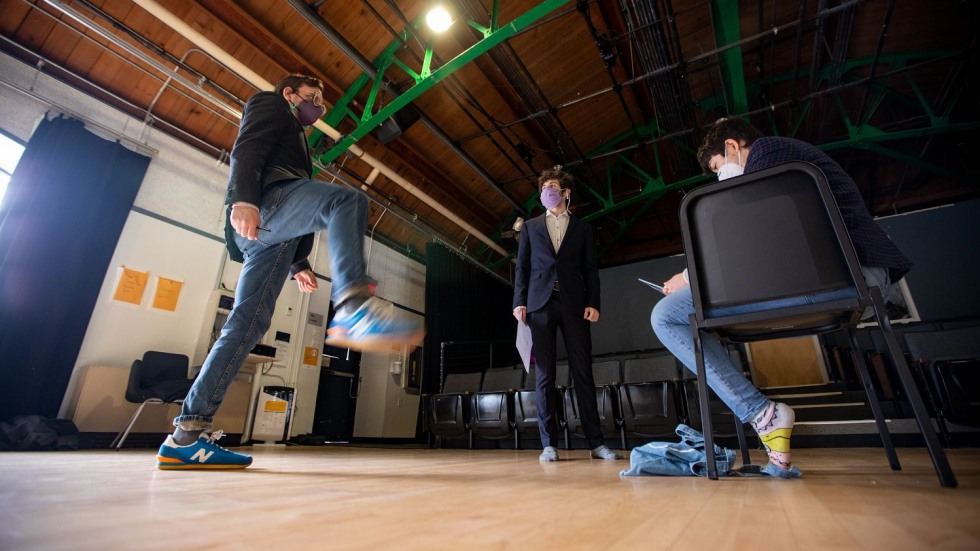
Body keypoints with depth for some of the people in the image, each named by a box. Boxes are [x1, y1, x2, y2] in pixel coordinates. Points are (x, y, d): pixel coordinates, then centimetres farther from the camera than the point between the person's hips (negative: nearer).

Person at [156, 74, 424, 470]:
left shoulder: (295, 137, 42)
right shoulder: (269, 104, 21)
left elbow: (298, 211, 32)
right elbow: (246, 150, -3)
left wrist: (299, 263, 23)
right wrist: (243, 197, -21)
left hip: (272, 232, 9)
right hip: (264, 201, -8)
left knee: (247, 324, -2)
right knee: (346, 199, -33)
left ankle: (187, 434, -2)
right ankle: (353, 309, -57)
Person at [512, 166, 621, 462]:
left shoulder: (582, 228, 16)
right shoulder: (530, 227, 17)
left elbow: (591, 269, 9)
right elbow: (522, 267, 10)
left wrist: (593, 303, -3)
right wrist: (519, 302, -2)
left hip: (574, 305, 0)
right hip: (540, 304, 0)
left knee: (582, 373, -1)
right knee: (545, 375, -1)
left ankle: (596, 442, 7)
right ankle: (549, 444, 4)